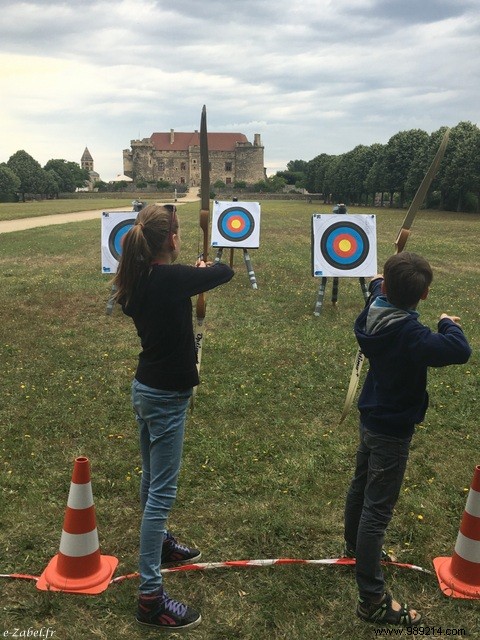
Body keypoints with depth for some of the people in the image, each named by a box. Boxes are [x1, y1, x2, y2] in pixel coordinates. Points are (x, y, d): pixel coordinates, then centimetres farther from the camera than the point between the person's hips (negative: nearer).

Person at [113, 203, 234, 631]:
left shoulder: (138, 280, 0)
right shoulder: (172, 278, -23)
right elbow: (226, 273, -10)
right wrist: (204, 267, 12)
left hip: (146, 388, 9)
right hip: (165, 396, -9)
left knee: (152, 479, 24)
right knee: (162, 491, -2)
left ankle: (159, 545, 46)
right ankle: (151, 596, 7)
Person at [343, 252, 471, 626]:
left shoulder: (373, 315, -7)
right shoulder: (410, 335, -31)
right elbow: (460, 352, -39)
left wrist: (378, 286, 39)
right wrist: (449, 325, -18)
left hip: (371, 419, 9)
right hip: (392, 431, -8)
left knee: (361, 487, 26)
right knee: (377, 509, -2)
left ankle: (356, 547, 50)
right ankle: (372, 599, 9)